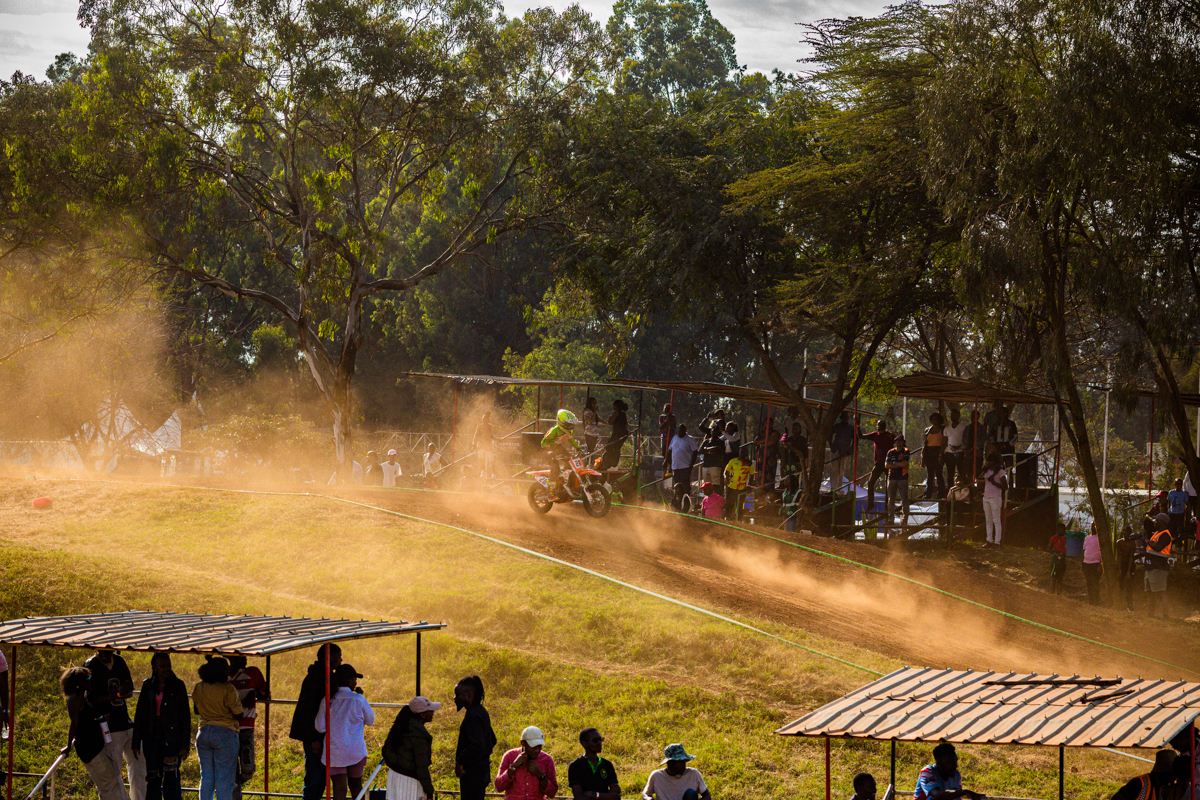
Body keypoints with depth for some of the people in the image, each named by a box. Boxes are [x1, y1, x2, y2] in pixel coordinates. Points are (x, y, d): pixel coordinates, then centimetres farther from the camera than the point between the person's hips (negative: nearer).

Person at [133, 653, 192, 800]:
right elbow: (140, 714, 10)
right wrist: (136, 742, 6)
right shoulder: (148, 686, 7)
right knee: (153, 779, 6)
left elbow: (185, 716, 0)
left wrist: (185, 744, -6)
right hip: (152, 737, 3)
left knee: (171, 780, -6)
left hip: (171, 738, -3)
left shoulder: (178, 686, 0)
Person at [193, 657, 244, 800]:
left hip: (203, 733, 5)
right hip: (225, 733, -5)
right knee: (224, 780, -2)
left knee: (206, 777, 10)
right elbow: (238, 714, -8)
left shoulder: (197, 688, 5)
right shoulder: (227, 689, -12)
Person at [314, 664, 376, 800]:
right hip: (356, 751, 0)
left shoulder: (327, 701, -3)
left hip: (334, 752, 0)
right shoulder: (358, 700, -7)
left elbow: (320, 727, -1)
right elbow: (370, 720, 7)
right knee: (356, 785, 19)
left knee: (339, 788, -3)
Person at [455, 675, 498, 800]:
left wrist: (460, 761, -20)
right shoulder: (481, 712, 13)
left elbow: (477, 745, -31)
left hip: (472, 774, -10)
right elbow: (492, 741, 26)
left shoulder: (474, 716, -18)